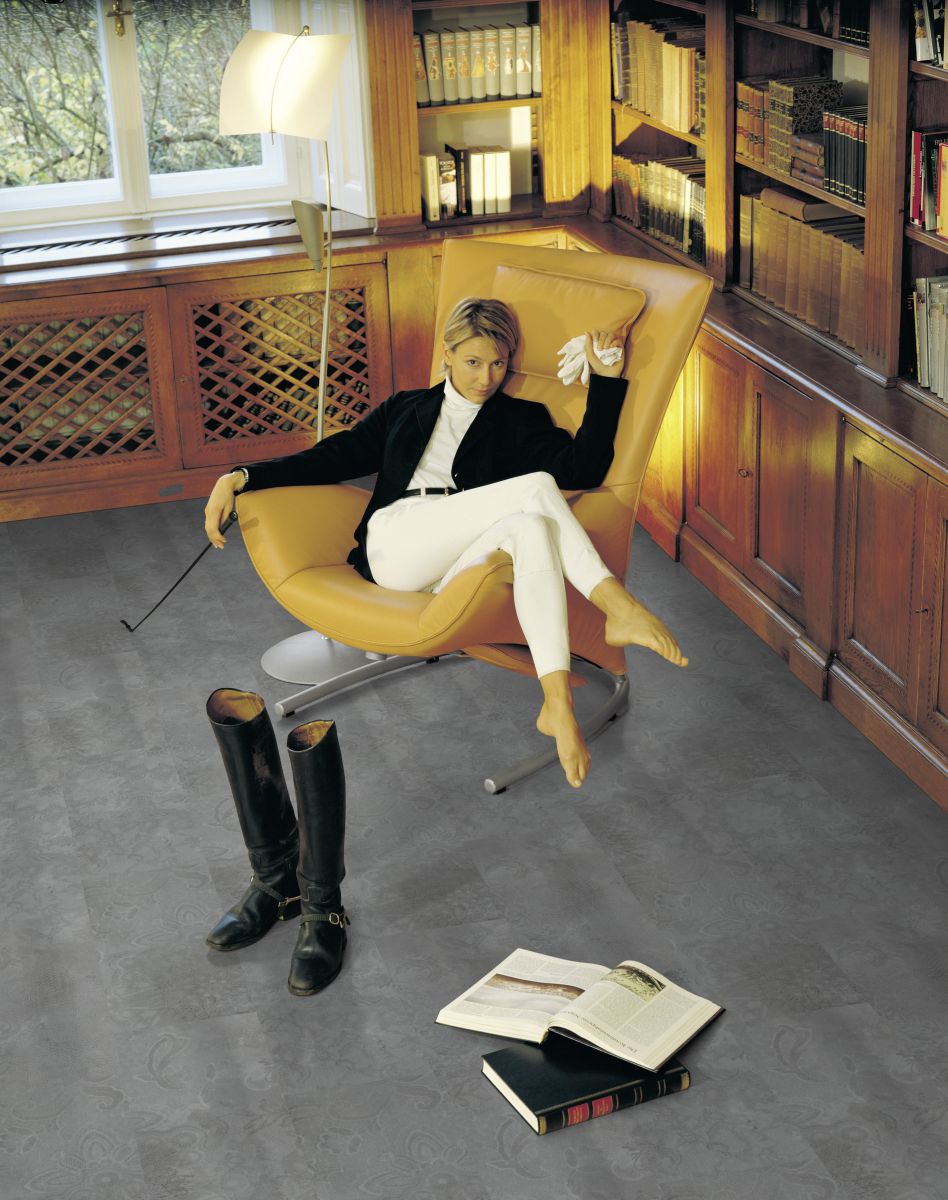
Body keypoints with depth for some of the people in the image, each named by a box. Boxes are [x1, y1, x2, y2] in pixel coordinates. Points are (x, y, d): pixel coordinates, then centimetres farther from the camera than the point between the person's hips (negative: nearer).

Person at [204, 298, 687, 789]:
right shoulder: (406, 409, 30)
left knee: (530, 526, -38)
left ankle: (558, 706, -48)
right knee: (536, 488, -26)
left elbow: (583, 470, 8)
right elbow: (335, 457, 26)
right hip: (393, 543, -1)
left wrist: (606, 379, 2)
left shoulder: (521, 421, 25)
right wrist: (240, 477, 16)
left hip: (463, 563, 1)